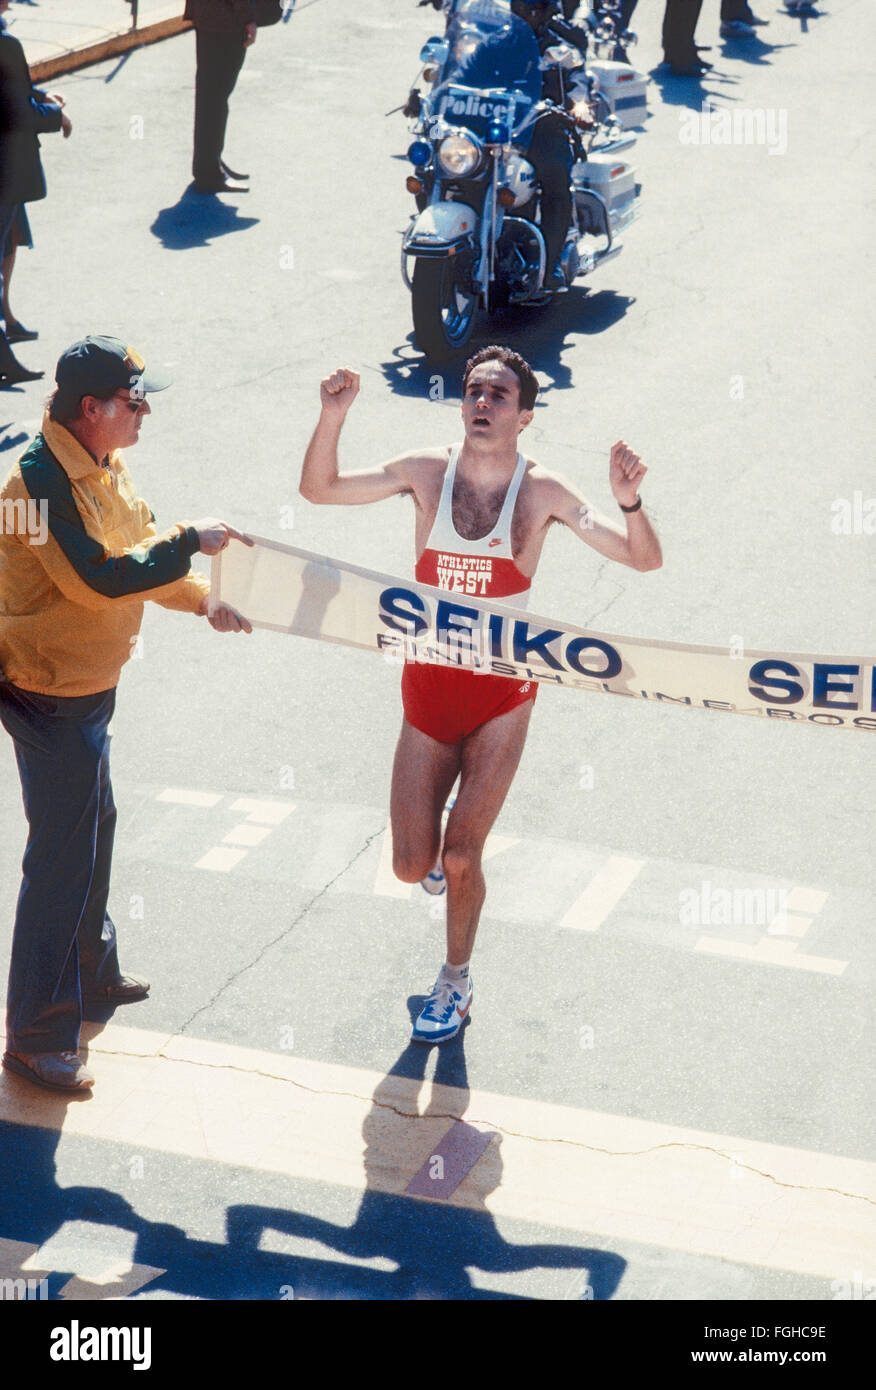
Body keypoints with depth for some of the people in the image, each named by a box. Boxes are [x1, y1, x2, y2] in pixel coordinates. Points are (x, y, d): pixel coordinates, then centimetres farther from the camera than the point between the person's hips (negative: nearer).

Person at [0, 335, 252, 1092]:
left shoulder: (101, 466, 5)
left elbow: (139, 552, 14)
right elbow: (101, 579, -32)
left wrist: (205, 599, 3)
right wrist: (191, 542, -24)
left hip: (90, 685, 10)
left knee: (94, 826, 25)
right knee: (61, 858, -6)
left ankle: (92, 971, 44)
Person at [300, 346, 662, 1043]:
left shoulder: (542, 491, -9)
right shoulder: (426, 471, -3)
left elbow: (643, 559, -11)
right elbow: (319, 488, 2)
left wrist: (630, 501, -33)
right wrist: (333, 417, -16)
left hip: (501, 691, -2)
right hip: (428, 685, 2)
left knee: (460, 860, -2)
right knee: (411, 866, 2)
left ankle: (457, 982, 24)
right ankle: (439, 836, 40)